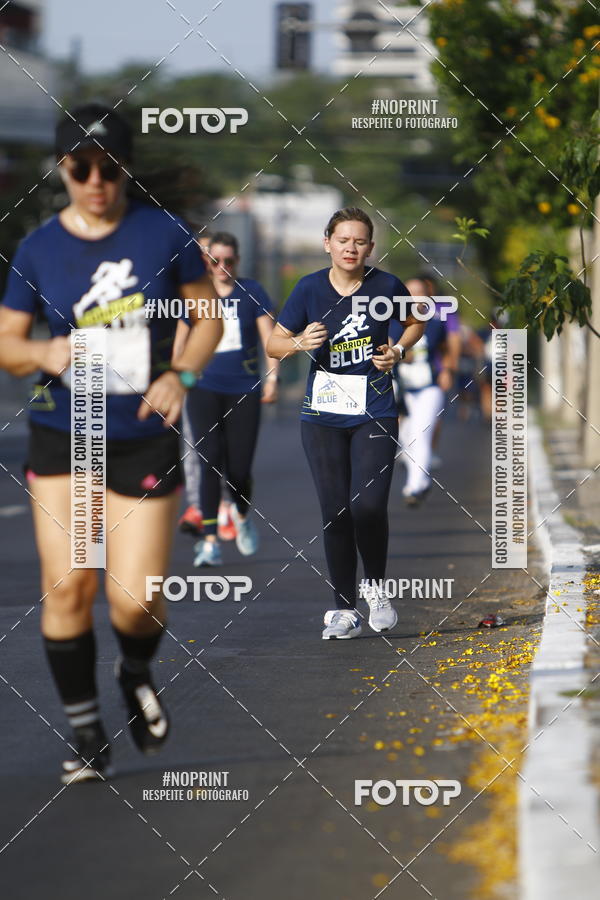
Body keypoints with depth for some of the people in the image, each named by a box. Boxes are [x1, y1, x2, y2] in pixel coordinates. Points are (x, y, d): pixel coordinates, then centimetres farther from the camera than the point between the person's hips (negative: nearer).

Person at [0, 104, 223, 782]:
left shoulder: (163, 234, -3)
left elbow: (208, 317, 5)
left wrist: (181, 375, -13)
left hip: (146, 440, -1)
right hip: (62, 438, 1)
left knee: (136, 601, -6)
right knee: (67, 584, -8)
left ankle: (136, 674, 31)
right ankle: (86, 734, 9)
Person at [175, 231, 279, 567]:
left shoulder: (251, 292, 2)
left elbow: (270, 338, -1)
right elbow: (182, 341, 17)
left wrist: (272, 378, -11)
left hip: (244, 390, 0)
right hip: (205, 390, 1)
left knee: (239, 470, -1)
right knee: (210, 462, -14)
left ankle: (242, 514, 33)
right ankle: (210, 542, -13)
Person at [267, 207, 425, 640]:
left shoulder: (386, 286, -3)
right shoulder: (310, 288, -2)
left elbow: (416, 323, 16)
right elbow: (274, 344, 3)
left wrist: (398, 351, -2)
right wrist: (299, 343, -17)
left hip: (375, 413, -1)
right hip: (323, 415, 1)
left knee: (368, 506, -15)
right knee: (335, 511, 2)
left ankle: (376, 585, 12)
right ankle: (344, 609, 11)